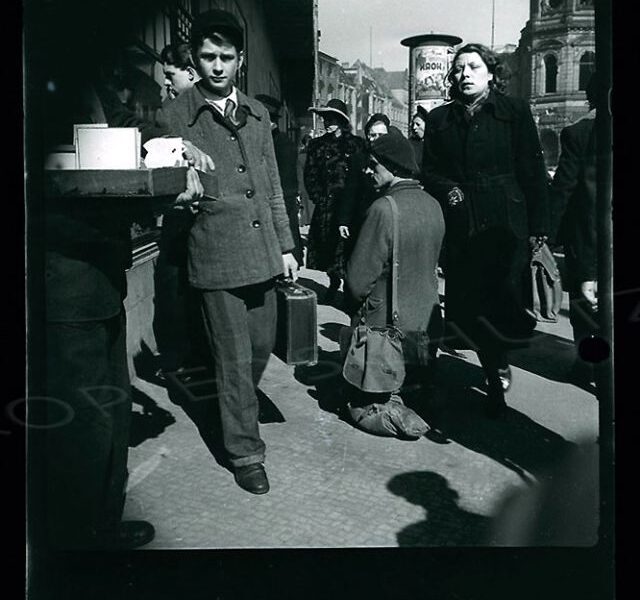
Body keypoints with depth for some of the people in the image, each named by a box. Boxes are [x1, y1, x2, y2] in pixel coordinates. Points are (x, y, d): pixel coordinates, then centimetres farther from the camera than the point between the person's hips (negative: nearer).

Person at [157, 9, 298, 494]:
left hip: (263, 250, 5)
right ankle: (245, 452, 16)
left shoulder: (257, 114, 13)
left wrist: (286, 245, 14)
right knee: (234, 359, 1)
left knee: (262, 346, 14)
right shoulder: (175, 116, -3)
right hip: (216, 254, -5)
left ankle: (238, 405, 41)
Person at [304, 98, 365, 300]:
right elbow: (310, 177, 9)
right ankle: (333, 284, 15)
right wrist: (321, 200, -2)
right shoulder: (317, 145, 13)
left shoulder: (356, 144, 6)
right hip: (325, 208, 3)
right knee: (327, 250, 2)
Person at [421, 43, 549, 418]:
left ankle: (499, 370, 18)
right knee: (470, 310, 2)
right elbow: (430, 172, 14)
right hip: (461, 229, 2)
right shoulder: (440, 119, 12)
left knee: (507, 300, -8)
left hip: (507, 227, -2)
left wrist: (538, 228, -6)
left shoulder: (515, 112, 4)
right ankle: (496, 378, 20)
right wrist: (447, 190, -9)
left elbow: (533, 172, 0)